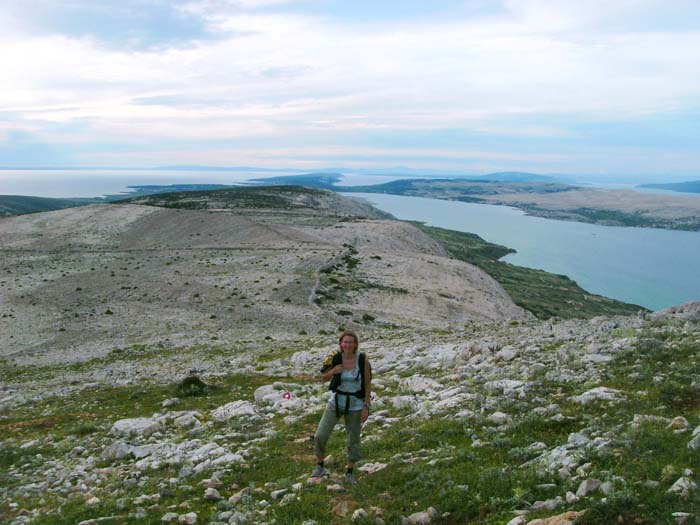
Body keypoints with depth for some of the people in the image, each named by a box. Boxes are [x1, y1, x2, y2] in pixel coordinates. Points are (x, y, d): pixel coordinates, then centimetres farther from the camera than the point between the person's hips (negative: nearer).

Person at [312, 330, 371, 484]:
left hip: (355, 405, -1)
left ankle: (350, 472, 31)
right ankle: (319, 466, 21)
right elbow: (324, 378, 3)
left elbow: (368, 384, -5)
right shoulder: (335, 358, -11)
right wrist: (333, 371, -19)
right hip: (336, 402, 1)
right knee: (320, 435, -4)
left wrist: (366, 407, -9)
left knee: (353, 440, 9)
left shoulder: (363, 360, -13)